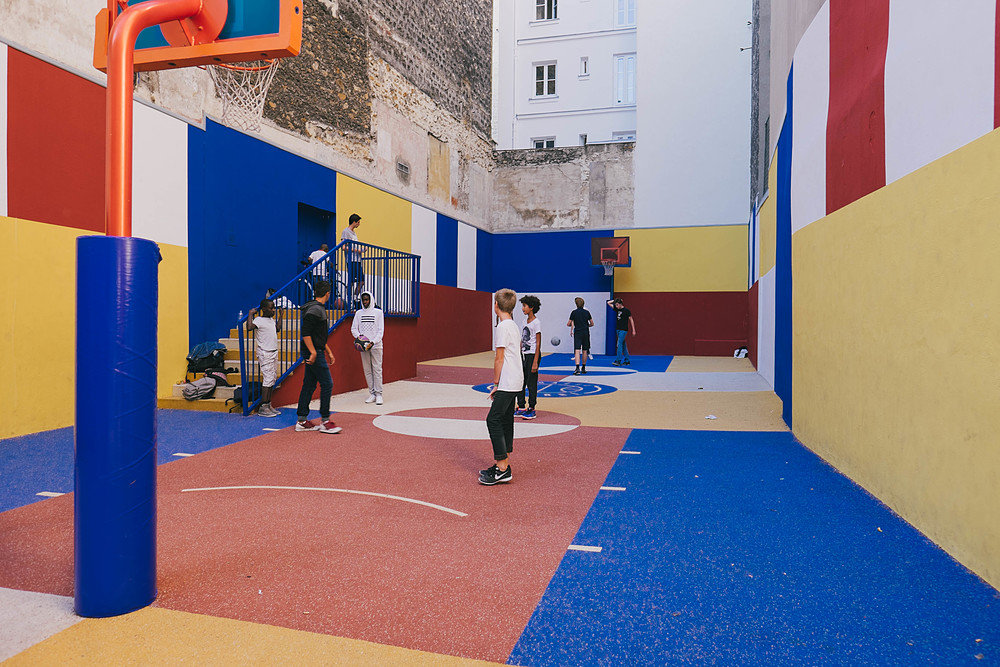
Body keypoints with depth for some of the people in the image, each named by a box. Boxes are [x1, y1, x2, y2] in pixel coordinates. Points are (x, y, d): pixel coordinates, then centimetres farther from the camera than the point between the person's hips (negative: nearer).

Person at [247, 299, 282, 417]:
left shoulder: (272, 319, 13)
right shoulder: (259, 320, -12)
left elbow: (277, 329, 27)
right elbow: (249, 327, -29)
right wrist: (251, 314, -20)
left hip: (274, 352, 9)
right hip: (265, 354, -9)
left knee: (273, 379, 10)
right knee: (268, 379, -10)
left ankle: (268, 405, 17)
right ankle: (262, 408, -6)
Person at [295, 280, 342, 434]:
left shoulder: (319, 308, 18)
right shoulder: (315, 309, -15)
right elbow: (305, 333, -21)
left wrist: (328, 352, 24)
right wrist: (313, 352, -23)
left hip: (315, 352, 10)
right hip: (313, 353, -10)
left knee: (309, 385, 11)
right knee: (327, 384, -7)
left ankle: (302, 421, 16)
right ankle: (325, 422, -1)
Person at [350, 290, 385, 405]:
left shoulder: (378, 312, 2)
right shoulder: (358, 313, 11)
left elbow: (381, 330, -1)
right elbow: (353, 328, 11)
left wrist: (374, 341, -14)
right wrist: (358, 336, -9)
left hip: (376, 346, -3)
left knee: (377, 369, -6)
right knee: (367, 370, 4)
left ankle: (378, 394, -4)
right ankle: (372, 394, 9)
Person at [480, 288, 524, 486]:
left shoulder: (502, 326, -13)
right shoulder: (514, 326, 15)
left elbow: (499, 358, -13)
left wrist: (496, 384, -6)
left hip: (507, 383, -10)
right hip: (514, 382, 10)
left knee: (494, 420, -10)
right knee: (505, 421, 12)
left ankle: (502, 469, -11)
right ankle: (504, 466, 17)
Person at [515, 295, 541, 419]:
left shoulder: (536, 322, -11)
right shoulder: (525, 322, 13)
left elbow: (538, 343, -13)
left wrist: (535, 361, -18)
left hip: (533, 354, -8)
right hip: (523, 355, 8)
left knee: (531, 383, -2)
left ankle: (531, 409, 8)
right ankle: (521, 408, 18)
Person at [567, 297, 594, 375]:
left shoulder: (574, 312, -4)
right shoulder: (587, 312, 4)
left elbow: (568, 324, -2)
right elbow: (592, 324, 10)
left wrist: (572, 325, 21)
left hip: (577, 333, -3)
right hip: (586, 333, 3)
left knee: (577, 350, -10)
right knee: (584, 351, 12)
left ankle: (577, 368, -25)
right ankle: (583, 368, 21)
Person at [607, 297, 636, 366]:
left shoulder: (626, 310, -9)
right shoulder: (617, 309, 8)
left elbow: (631, 320, -4)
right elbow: (609, 303, 16)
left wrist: (633, 330, -5)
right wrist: (615, 300, 4)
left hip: (623, 330, -7)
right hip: (618, 329, 7)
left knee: (619, 345, -13)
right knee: (623, 345, 10)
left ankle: (618, 361, -15)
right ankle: (627, 361, 15)